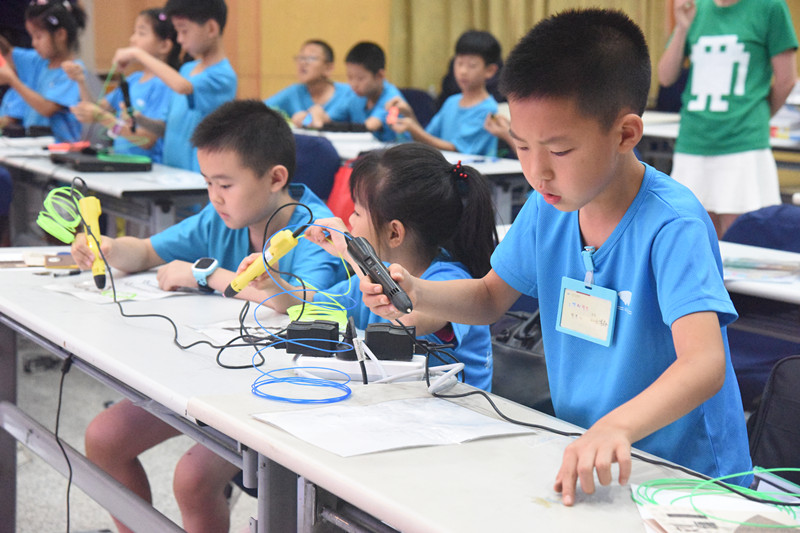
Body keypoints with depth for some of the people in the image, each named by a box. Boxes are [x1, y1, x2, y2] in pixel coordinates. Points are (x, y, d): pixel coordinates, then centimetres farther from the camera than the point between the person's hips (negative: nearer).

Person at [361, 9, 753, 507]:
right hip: (579, 460, 6)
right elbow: (490, 298, 16)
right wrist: (416, 294, -4)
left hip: (686, 478, -6)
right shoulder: (548, 207, 1)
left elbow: (704, 364, -33)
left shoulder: (673, 226, -20)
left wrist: (616, 426, -51)